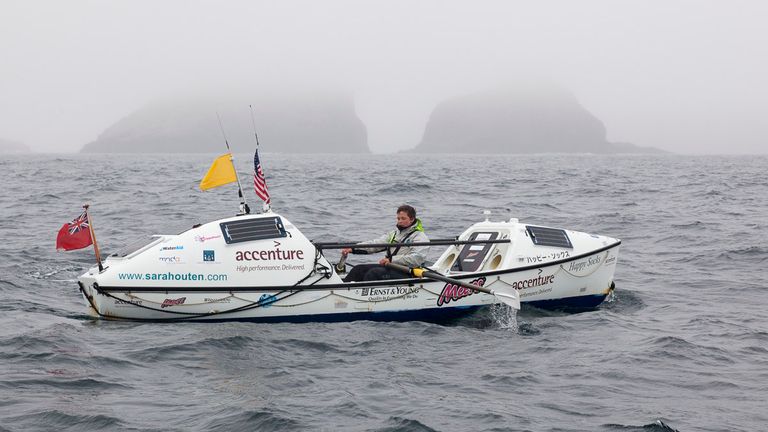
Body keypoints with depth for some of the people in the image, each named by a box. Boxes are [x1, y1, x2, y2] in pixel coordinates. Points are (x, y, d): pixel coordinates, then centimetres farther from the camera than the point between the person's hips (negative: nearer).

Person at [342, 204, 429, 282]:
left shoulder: (420, 237, -5)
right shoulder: (394, 234, 20)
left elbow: (417, 259, -20)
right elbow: (376, 244, 10)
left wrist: (392, 260, -23)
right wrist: (353, 248, -5)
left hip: (405, 273, -8)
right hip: (389, 267, 8)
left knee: (373, 273, -29)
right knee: (359, 269, -7)